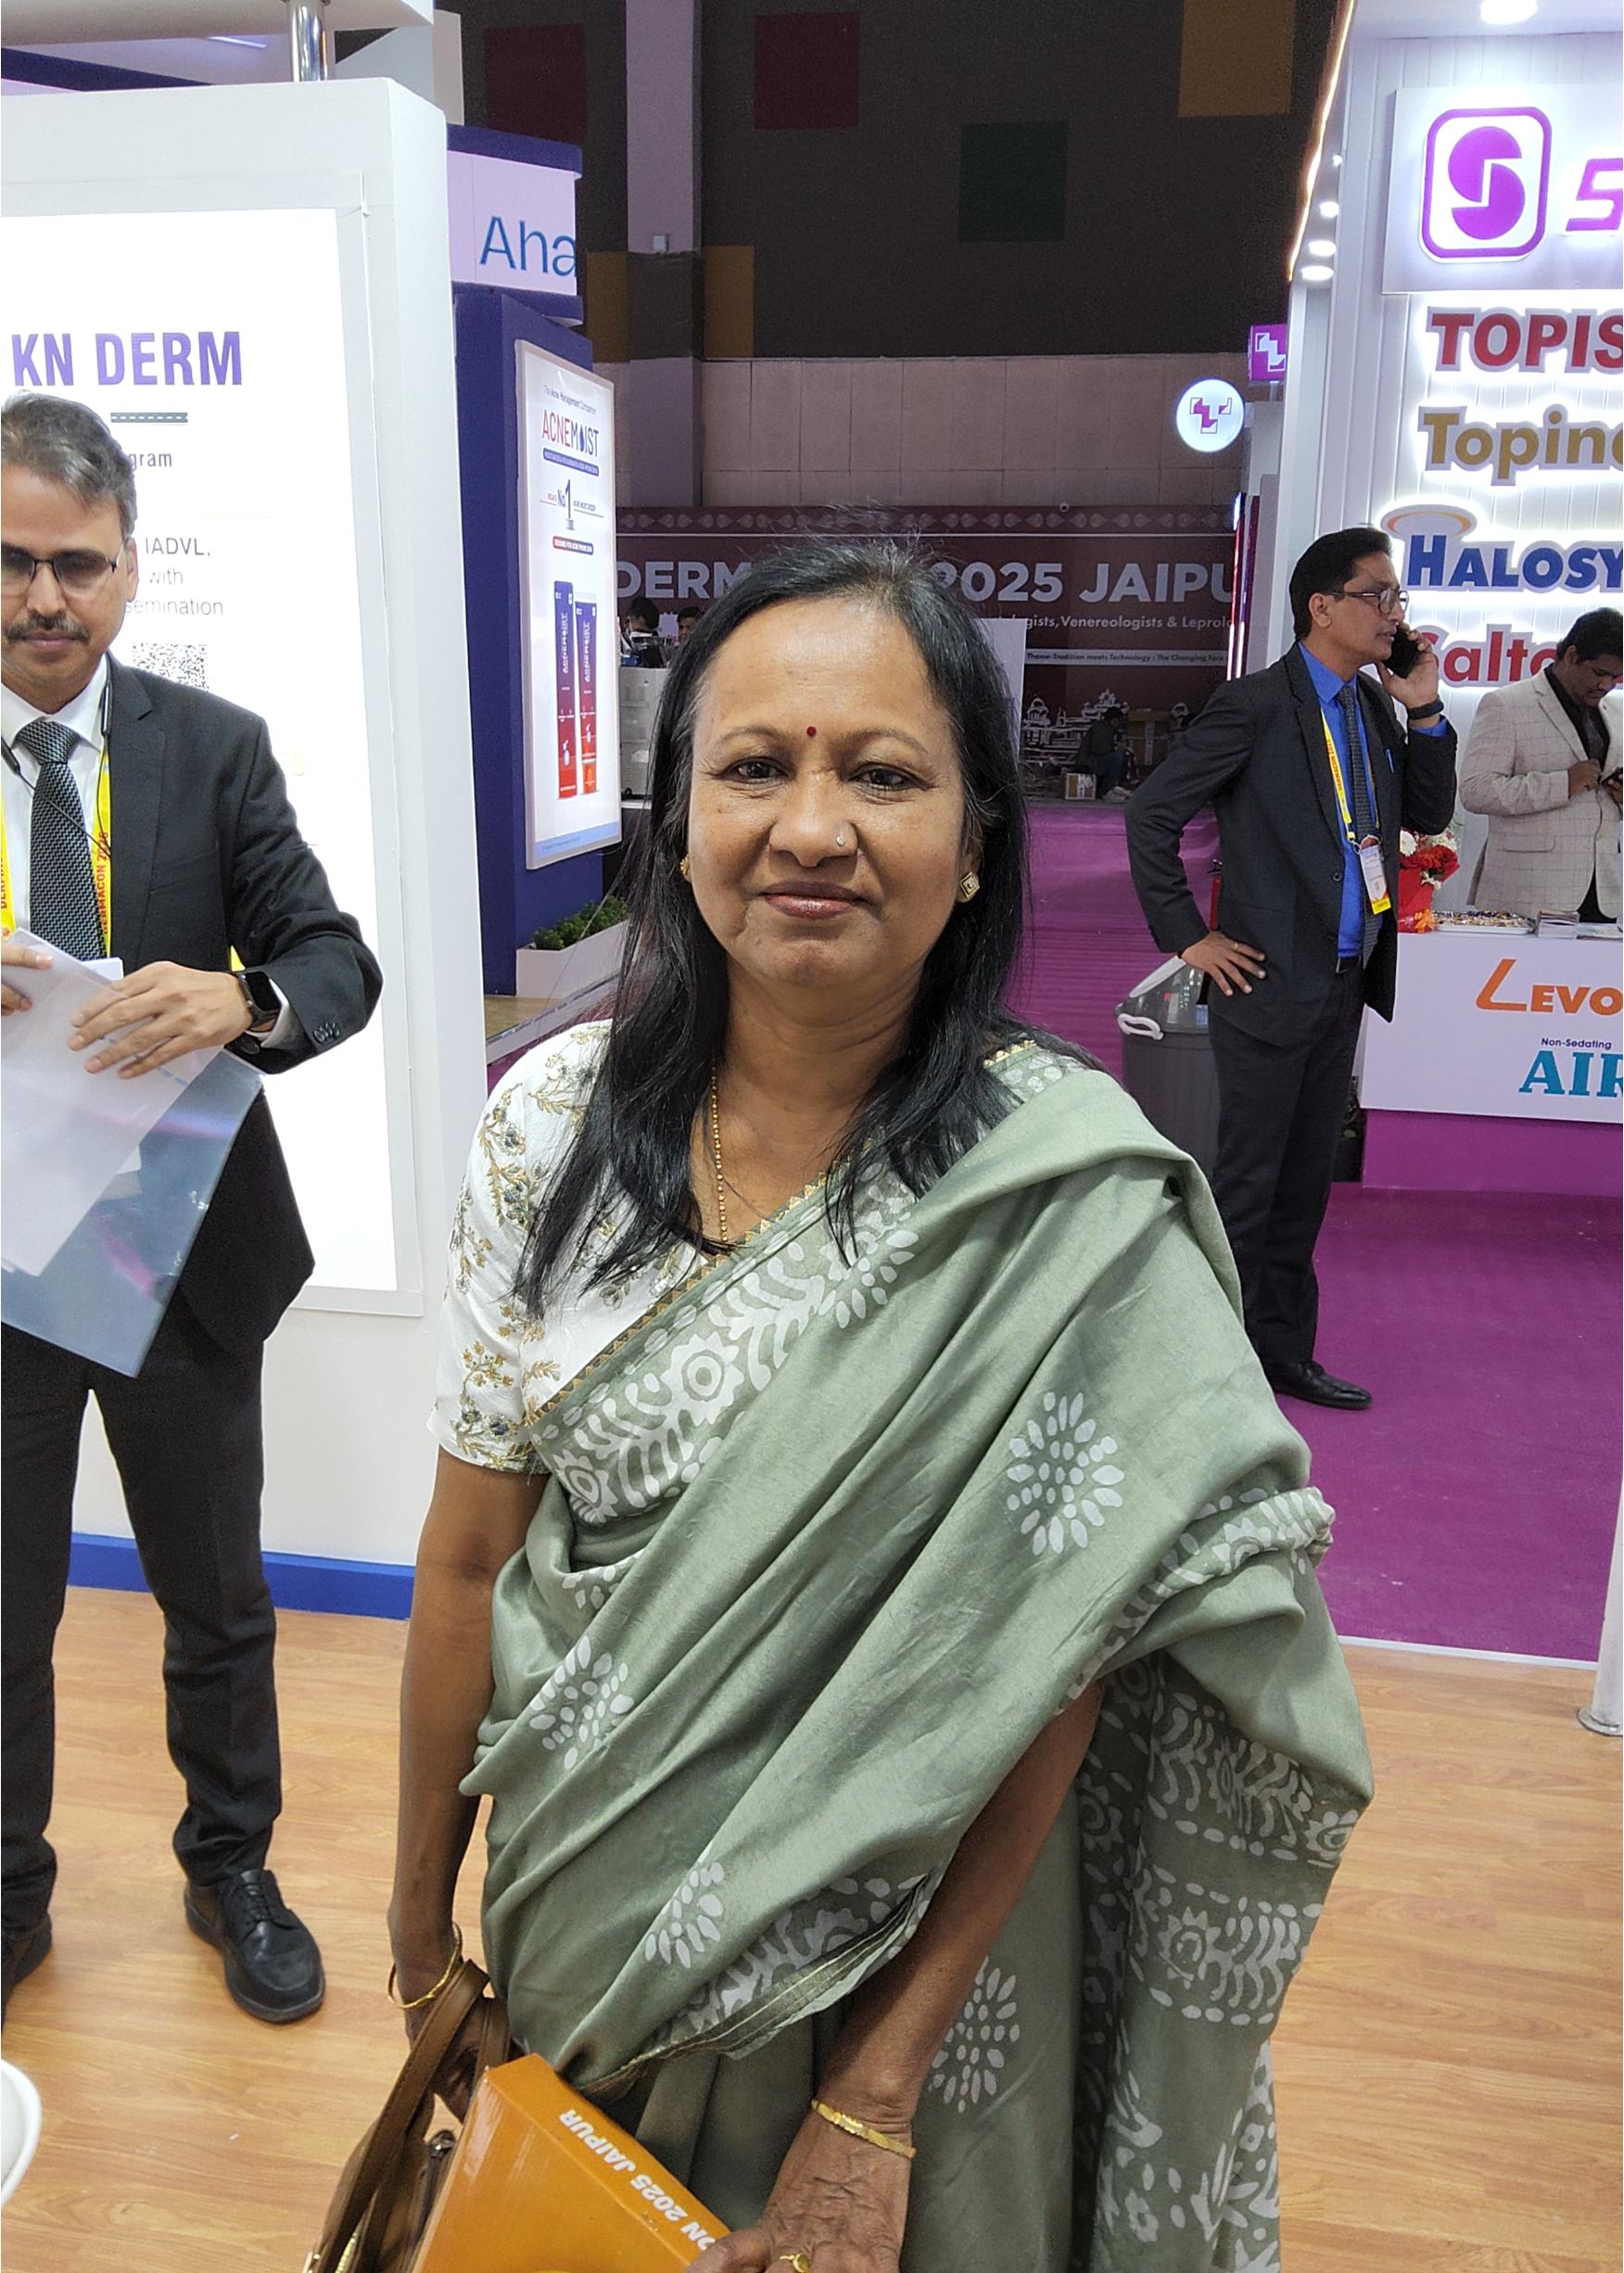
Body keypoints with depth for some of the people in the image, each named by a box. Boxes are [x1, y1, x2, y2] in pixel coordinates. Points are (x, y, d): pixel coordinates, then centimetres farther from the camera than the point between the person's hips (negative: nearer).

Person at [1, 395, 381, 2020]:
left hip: (183, 1255, 0)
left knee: (217, 1606, 18)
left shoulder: (214, 750, -4)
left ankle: (232, 1870, 42)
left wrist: (244, 1002, -31)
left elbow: (339, 961, -8)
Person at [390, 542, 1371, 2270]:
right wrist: (420, 1913, 3)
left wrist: (874, 2097, -15)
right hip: (584, 1914, 3)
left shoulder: (1071, 1198, -20)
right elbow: (468, 1559, -5)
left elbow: (1055, 1671, -17)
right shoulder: (557, 1123, -11)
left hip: (911, 1924, -2)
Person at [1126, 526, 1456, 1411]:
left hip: (1343, 984, 8)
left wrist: (1424, 714, 3)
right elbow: (1151, 814, -12)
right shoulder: (1256, 704, -11)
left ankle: (1283, 1351, 28)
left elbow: (1429, 815, 16)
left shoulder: (1373, 703, 11)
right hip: (1270, 983, -8)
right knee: (1247, 1185, 0)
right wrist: (1187, 937, -12)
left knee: (1304, 1182, 15)